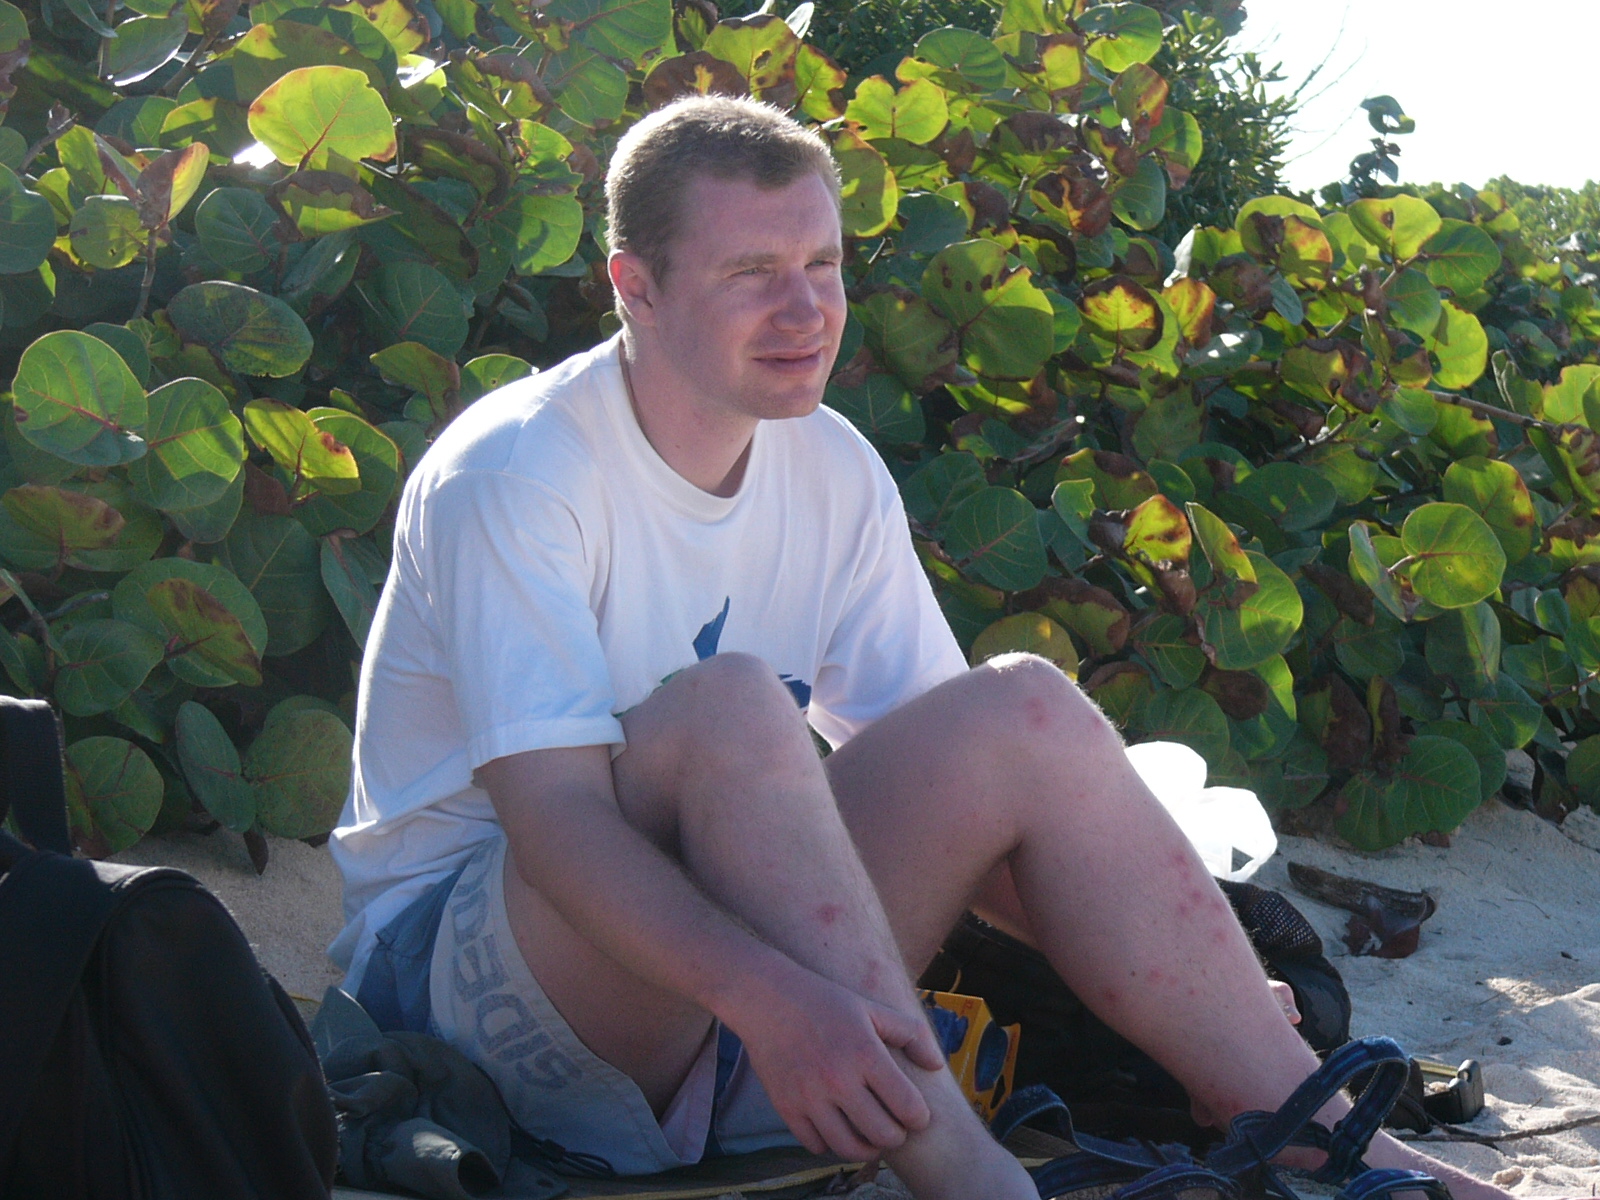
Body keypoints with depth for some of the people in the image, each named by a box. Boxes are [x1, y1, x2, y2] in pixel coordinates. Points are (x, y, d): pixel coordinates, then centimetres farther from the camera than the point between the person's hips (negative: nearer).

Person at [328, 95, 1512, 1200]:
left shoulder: (833, 472, 4)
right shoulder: (514, 473, -15)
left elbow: (949, 787, 2)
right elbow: (550, 811, -27)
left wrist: (1186, 984, -12)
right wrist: (770, 997, -43)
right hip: (463, 955, -6)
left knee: (1021, 712, -14)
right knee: (728, 704, -33)